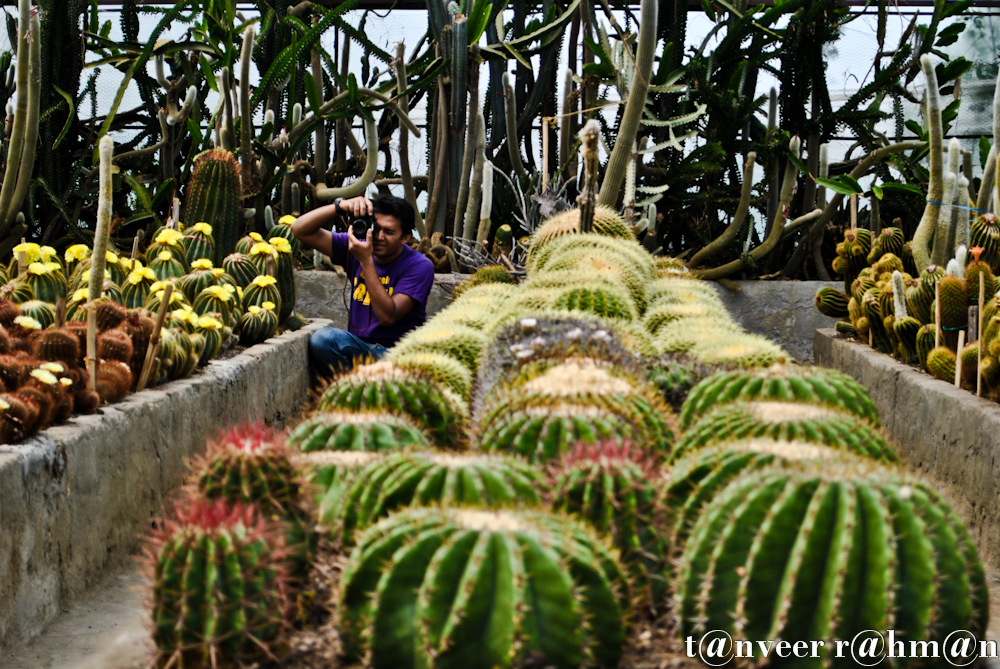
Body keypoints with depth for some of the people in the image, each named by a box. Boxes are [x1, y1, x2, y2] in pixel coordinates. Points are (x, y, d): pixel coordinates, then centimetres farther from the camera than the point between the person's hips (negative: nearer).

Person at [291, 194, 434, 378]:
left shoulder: (420, 266, -10)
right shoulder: (355, 247, 3)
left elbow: (388, 316, -21)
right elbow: (300, 230, 0)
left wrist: (366, 261, -24)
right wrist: (340, 207, -15)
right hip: (358, 347, 4)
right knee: (322, 338, -28)